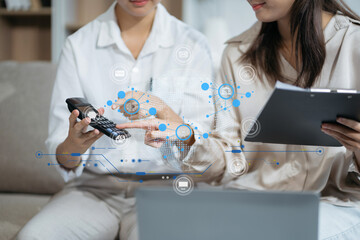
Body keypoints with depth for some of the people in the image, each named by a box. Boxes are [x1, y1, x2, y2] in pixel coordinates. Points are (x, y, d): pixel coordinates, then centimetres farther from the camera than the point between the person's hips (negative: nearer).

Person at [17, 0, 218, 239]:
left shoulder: (193, 45, 2)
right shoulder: (78, 45, 4)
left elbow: (201, 151, -3)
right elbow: (62, 161, 1)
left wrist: (163, 111, -21)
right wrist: (72, 146, -23)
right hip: (95, 186, 2)